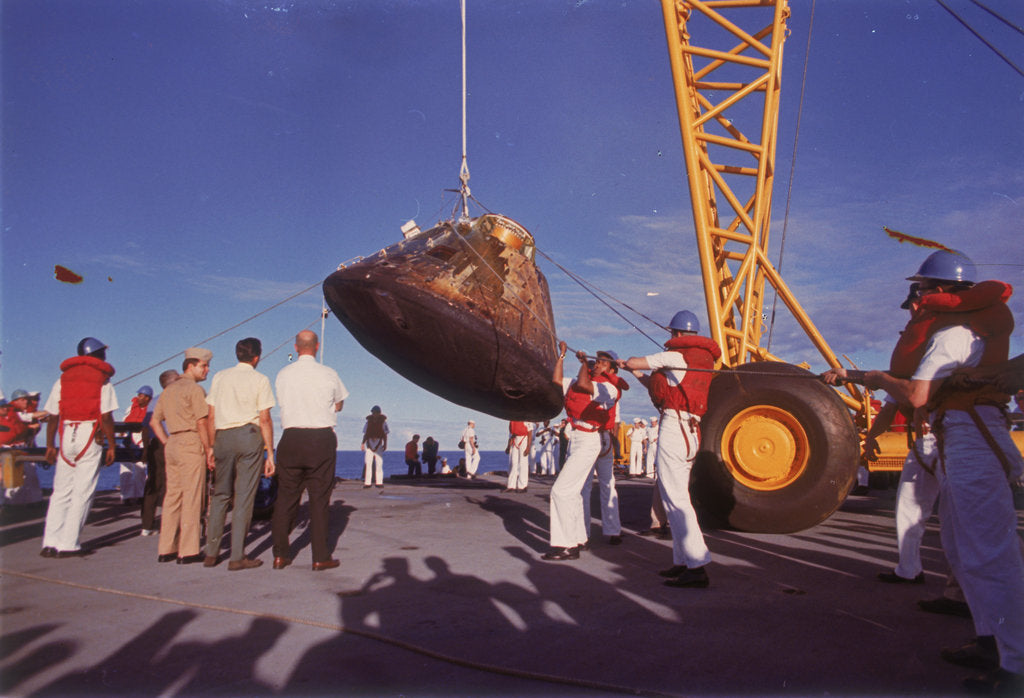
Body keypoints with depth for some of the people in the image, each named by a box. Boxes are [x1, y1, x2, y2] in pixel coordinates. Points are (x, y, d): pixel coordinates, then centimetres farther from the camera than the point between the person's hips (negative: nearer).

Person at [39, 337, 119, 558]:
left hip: (67, 436, 4)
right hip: (90, 436, -4)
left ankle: (50, 543, 7)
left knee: (60, 491, 10)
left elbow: (52, 416, 9)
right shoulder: (102, 379, 2)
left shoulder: (63, 378, 14)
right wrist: (111, 446, -2)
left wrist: (50, 445, 14)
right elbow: (106, 416, -7)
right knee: (82, 492, 0)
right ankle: (68, 545, 0)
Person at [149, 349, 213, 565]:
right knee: (191, 498, -4)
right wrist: (209, 449, -9)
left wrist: (166, 443, 16)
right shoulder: (194, 389, -7)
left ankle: (166, 549, 15)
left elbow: (154, 421, 20)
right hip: (191, 444, -8)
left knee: (171, 496, 11)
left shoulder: (168, 389, 19)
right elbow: (202, 422, -14)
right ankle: (188, 551, -2)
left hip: (172, 444, 8)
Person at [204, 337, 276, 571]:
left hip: (223, 437, 3)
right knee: (244, 496, 0)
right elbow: (264, 419, -4)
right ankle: (237, 556, 2)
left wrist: (211, 447, 15)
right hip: (249, 436, -3)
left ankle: (211, 553, 16)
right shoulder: (260, 380, 1)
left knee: (220, 494, 14)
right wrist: (270, 452, -1)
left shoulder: (220, 377, 11)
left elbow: (210, 417, 9)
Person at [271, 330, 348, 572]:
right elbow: (339, 405, 11)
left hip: (291, 438, 2)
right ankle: (320, 557, 7)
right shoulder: (328, 374, -3)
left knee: (286, 497, 10)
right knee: (320, 498, 3)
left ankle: (280, 555, 17)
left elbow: (283, 404, 15)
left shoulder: (283, 375, 2)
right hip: (322, 439, -2)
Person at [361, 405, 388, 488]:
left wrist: (385, 444, -4)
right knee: (368, 463, -3)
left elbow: (385, 434, 4)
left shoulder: (383, 422, 5)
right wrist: (363, 443, 7)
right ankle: (367, 482, -2)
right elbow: (365, 434, 15)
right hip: (369, 442, 2)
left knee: (379, 463, -3)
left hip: (379, 443, -2)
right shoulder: (368, 422, 11)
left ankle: (379, 482, 1)